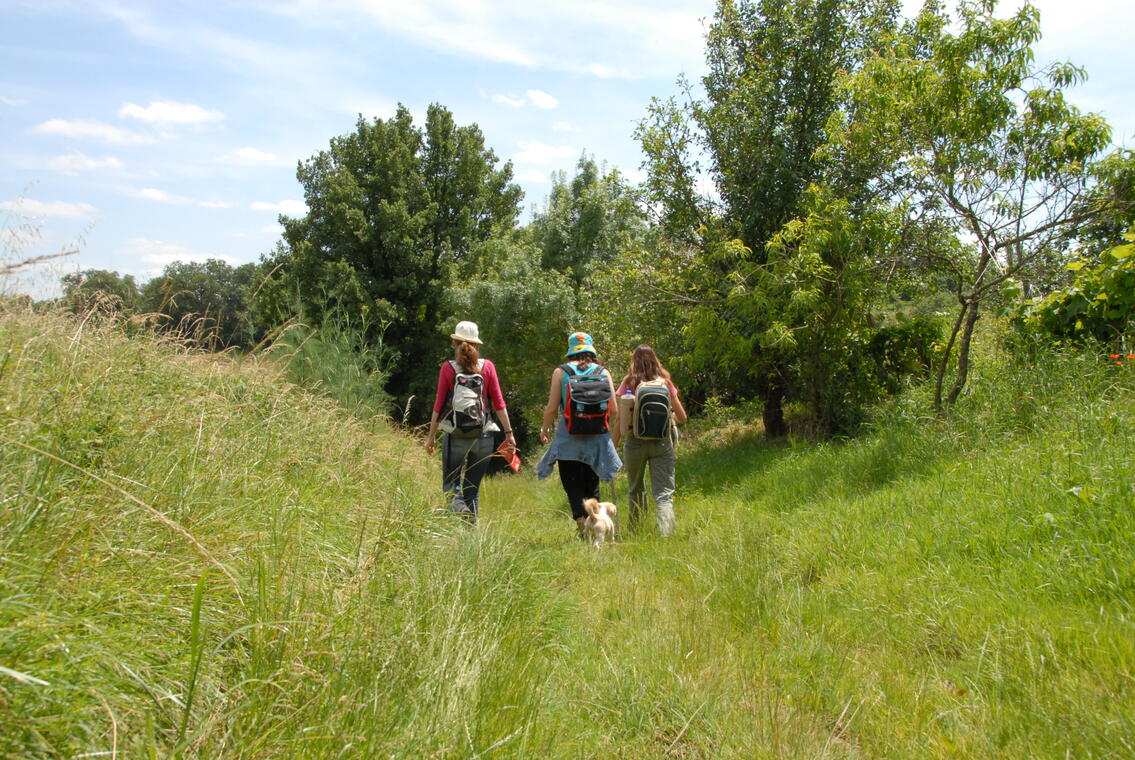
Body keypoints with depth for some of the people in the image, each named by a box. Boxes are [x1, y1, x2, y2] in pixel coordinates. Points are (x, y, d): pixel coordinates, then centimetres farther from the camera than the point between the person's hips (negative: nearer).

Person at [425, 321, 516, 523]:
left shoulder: (448, 368, -3)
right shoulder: (487, 366, 1)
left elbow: (439, 404, -2)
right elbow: (498, 403, 0)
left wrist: (431, 435, 6)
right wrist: (508, 432, 5)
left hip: (455, 435, -2)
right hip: (483, 435, 2)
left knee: (450, 481, 12)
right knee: (473, 486, 13)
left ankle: (457, 501, -18)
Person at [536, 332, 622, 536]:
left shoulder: (561, 372, -1)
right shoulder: (603, 372, 2)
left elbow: (552, 408, -4)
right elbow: (613, 410, 0)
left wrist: (544, 430, 12)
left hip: (568, 438, -2)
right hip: (597, 438, 2)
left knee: (572, 486, 2)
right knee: (591, 486, 15)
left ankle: (582, 519, -17)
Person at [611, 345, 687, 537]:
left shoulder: (628, 383, -1)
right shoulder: (665, 383, 2)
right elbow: (682, 417, 4)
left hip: (635, 442, 0)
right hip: (661, 442, 0)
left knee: (635, 490, 20)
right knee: (663, 494, -3)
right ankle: (666, 534, -21)